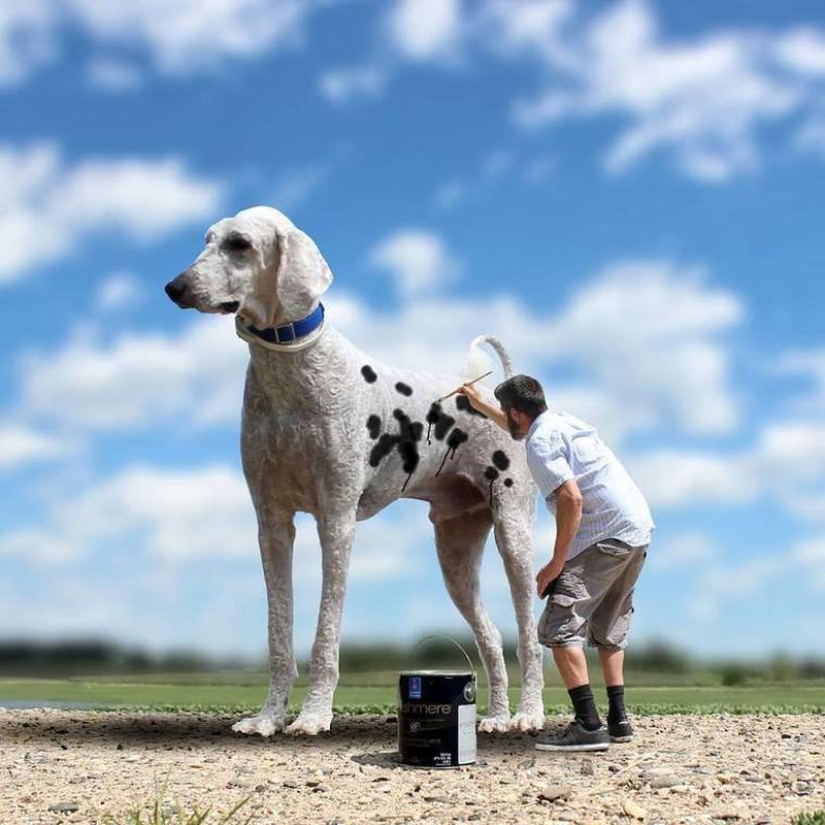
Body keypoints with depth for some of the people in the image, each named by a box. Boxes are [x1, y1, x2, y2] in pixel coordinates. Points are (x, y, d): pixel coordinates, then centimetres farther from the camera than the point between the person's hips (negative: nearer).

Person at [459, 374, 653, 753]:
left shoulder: (540, 443, -10)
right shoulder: (562, 421, 19)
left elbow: (572, 499, -21)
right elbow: (521, 428, 42)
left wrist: (556, 563, -16)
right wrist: (479, 404, 50)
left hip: (607, 537, -10)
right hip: (639, 529, 10)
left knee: (559, 627, -11)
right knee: (608, 628, 22)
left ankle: (588, 725, -17)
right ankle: (618, 719, 21)